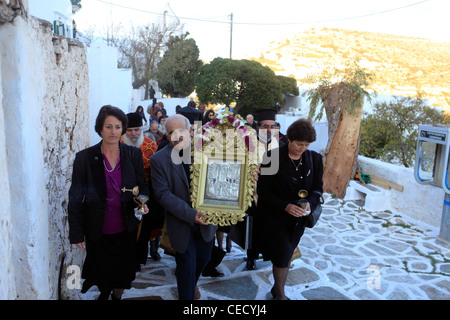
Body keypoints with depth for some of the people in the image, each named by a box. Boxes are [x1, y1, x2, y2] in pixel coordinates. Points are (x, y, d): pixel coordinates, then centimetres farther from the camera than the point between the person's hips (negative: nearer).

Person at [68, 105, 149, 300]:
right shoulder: (84, 157, -9)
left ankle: (117, 294, 47)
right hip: (97, 232, -2)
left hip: (126, 230, 2)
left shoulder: (133, 154, -4)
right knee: (102, 275, 13)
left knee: (122, 275, 17)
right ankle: (104, 294, 44)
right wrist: (76, 234, -5)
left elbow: (142, 186, 6)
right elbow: (75, 198, -5)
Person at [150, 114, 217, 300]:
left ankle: (191, 284, 53)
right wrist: (190, 214, -24)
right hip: (181, 225, -4)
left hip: (205, 219, 4)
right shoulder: (159, 159, -12)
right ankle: (187, 294, 33)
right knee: (187, 267, 7)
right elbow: (163, 194, -15)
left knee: (203, 259, 22)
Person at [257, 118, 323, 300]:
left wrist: (310, 203, -16)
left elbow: (317, 187, 5)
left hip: (298, 217, 4)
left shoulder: (314, 159, -2)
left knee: (286, 256, 15)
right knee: (282, 256, -2)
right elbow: (263, 190, -13)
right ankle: (280, 295, 21)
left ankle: (277, 288, 37)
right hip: (275, 216, -4)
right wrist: (285, 206, -24)